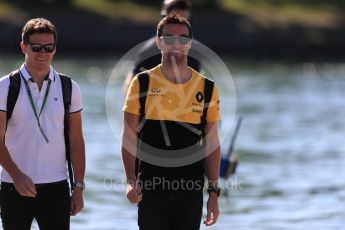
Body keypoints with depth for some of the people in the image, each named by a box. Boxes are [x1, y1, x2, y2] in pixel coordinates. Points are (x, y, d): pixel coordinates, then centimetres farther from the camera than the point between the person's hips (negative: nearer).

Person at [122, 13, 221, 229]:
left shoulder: (207, 88, 4)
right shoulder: (142, 83, 0)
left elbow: (212, 143, 7)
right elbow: (129, 136, 0)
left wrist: (214, 192, 3)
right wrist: (131, 181, -12)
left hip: (191, 188, 1)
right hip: (150, 187, -1)